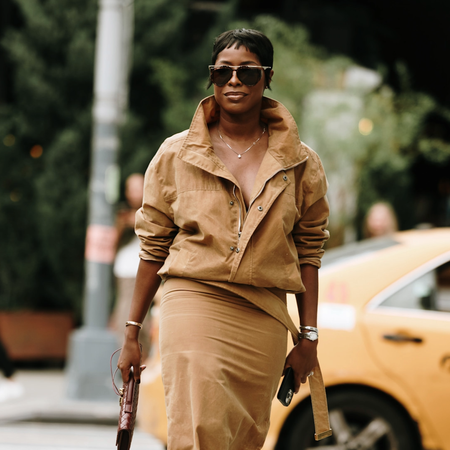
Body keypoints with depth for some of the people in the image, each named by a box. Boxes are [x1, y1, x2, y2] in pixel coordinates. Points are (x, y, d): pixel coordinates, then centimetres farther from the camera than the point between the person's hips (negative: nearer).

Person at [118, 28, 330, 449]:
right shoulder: (176, 154, 5)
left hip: (264, 316, 2)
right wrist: (131, 334, 8)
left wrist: (308, 338, 7)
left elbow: (308, 252, 11)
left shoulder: (300, 163, 7)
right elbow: (153, 247, 8)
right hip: (193, 303, -2)